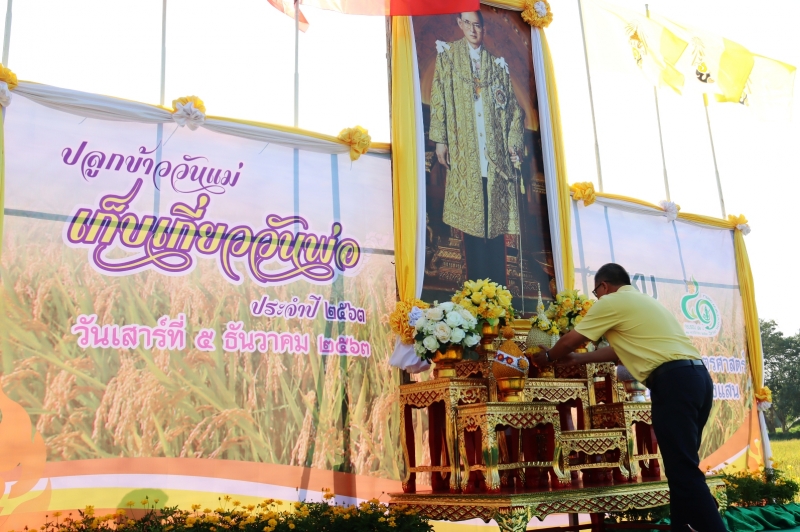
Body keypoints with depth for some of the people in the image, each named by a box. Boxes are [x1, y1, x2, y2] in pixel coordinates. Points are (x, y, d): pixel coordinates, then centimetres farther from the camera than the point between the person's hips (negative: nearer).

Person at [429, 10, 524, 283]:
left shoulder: (497, 64, 12)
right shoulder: (448, 56, 9)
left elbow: (513, 107, 11)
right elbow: (438, 99, 3)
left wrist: (514, 143, 2)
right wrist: (440, 139, -5)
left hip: (495, 154, 1)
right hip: (464, 154, -1)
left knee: (496, 218, 0)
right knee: (470, 219, -1)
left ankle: (498, 289, 6)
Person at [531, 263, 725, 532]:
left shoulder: (611, 301, 3)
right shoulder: (643, 301, 29)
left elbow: (570, 340, 10)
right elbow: (619, 349, 35)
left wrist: (548, 357, 30)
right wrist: (576, 359, 42)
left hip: (674, 380, -9)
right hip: (697, 376, 9)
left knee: (683, 470, -9)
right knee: (683, 466, 13)